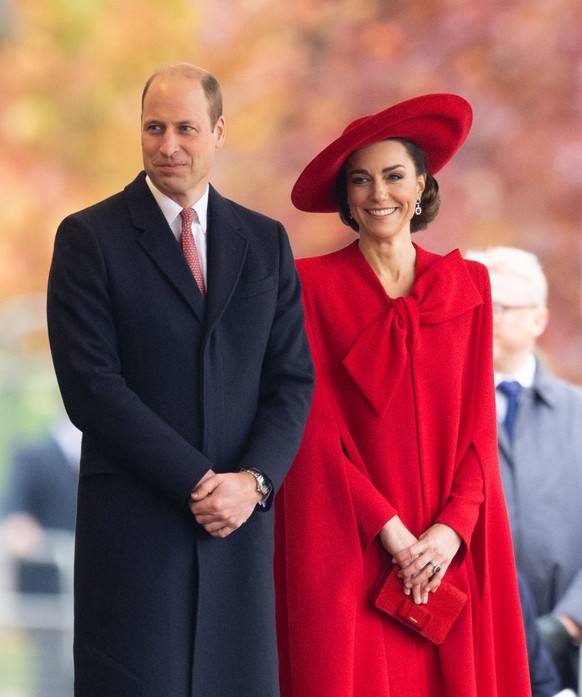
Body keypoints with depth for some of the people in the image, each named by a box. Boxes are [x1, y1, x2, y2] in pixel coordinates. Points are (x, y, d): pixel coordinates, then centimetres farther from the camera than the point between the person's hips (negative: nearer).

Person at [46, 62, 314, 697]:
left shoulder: (266, 242, 12)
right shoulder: (89, 238, 0)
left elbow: (293, 378, 9)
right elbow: (90, 385, -8)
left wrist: (252, 481, -9)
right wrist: (198, 482, -12)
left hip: (240, 522, 3)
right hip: (133, 520, -3)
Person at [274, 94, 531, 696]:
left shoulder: (467, 286, 9)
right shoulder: (314, 285, -1)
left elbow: (479, 423, 5)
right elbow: (315, 426, -5)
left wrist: (451, 528, -8)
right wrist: (390, 530, -11)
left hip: (451, 550, 3)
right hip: (348, 551, -3)